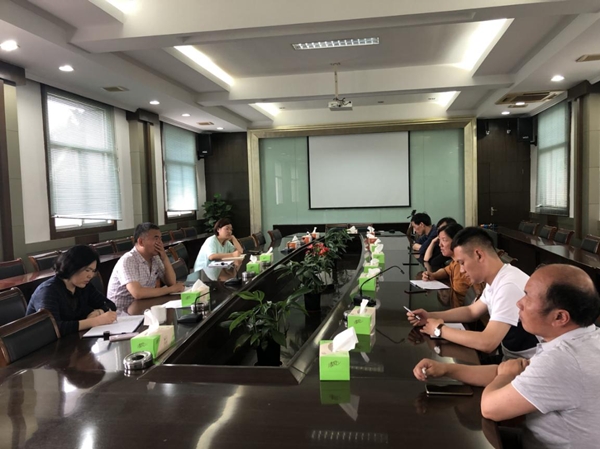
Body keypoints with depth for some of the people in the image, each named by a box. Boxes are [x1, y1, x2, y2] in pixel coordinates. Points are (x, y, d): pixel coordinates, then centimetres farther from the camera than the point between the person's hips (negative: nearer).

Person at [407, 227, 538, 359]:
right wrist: (430, 316, 2)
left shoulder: (509, 285, -27)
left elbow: (486, 344, -32)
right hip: (511, 358, 7)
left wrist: (439, 330, -19)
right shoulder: (495, 281, 3)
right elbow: (471, 312, 16)